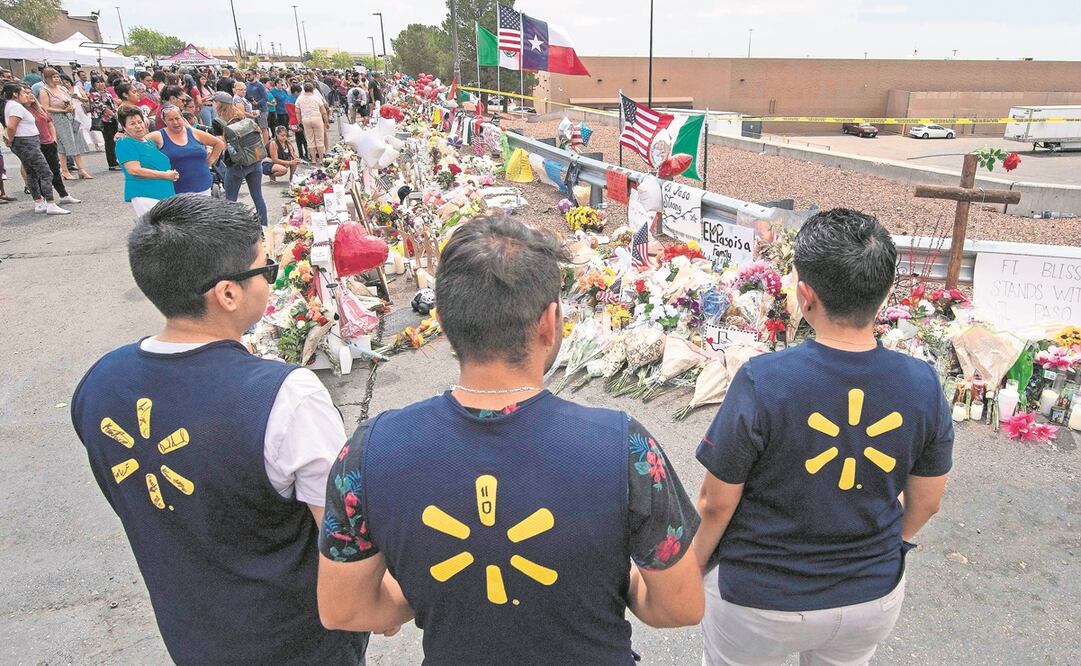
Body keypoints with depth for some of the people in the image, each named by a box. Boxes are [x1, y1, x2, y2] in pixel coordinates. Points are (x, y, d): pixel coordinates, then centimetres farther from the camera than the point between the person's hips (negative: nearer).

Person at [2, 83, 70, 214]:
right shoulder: (16, 106, -16)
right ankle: (50, 205, -15)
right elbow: (11, 126, -24)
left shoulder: (10, 104, 16)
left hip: (27, 144, 11)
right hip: (27, 143, -11)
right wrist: (11, 141, -10)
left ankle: (38, 204, 19)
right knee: (46, 173, -12)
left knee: (32, 174, 14)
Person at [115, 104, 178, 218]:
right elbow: (135, 170, -16)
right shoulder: (125, 143, -4)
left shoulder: (150, 141, 20)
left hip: (166, 193, 8)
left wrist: (173, 174, 13)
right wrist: (166, 175, -13)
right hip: (145, 196, -8)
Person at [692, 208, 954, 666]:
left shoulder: (762, 383, -29)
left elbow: (716, 505, -18)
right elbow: (926, 502, 0)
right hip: (874, 599, 4)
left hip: (760, 601, -3)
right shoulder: (923, 385, -16)